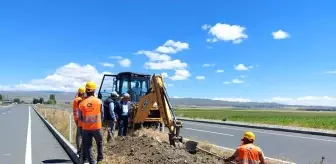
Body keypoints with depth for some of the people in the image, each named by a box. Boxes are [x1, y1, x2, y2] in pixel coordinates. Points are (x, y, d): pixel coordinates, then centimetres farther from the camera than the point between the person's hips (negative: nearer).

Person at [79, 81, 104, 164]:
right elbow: (102, 115, 0)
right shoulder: (99, 101, -10)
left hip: (85, 128, 1)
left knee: (87, 146, 11)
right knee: (99, 143, 24)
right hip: (97, 127, 0)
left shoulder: (82, 103, -7)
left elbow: (80, 117, 3)